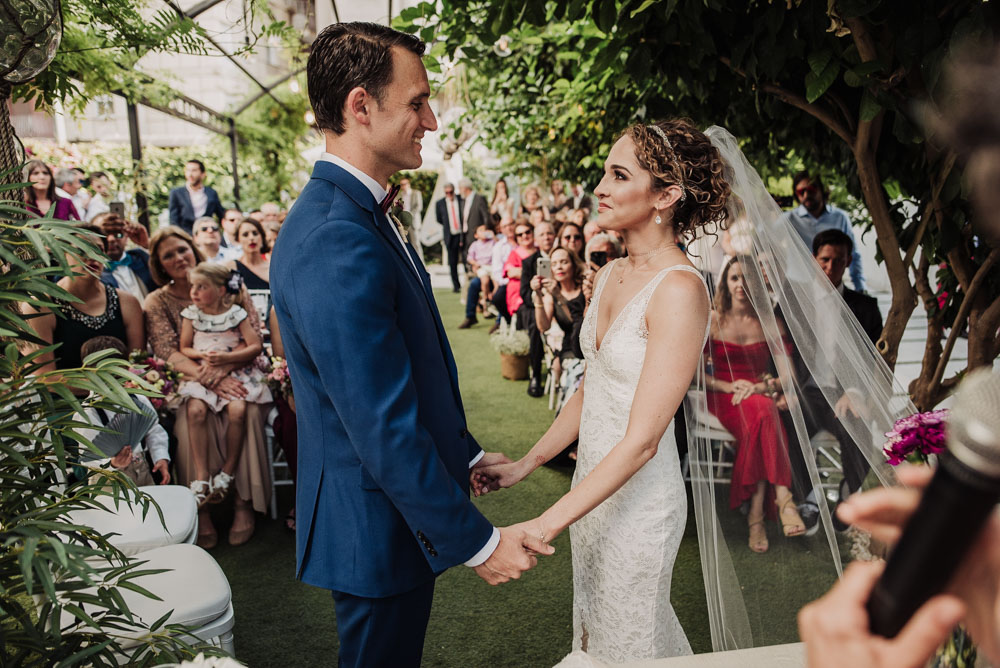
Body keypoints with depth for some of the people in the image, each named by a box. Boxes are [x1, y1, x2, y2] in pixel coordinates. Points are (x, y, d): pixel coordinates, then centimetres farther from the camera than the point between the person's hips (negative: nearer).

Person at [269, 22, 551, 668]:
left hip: (392, 510, 9)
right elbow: (386, 430, -29)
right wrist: (477, 541, -19)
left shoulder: (354, 212, 5)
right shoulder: (338, 245, -29)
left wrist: (463, 453, 16)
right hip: (381, 527, -9)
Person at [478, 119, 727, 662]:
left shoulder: (680, 289, -23)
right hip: (592, 484, 7)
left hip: (640, 500, -7)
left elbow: (641, 440, -26)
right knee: (592, 630, 24)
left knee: (630, 644, 14)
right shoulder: (610, 275, 2)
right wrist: (524, 465, 10)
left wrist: (544, 527, -25)